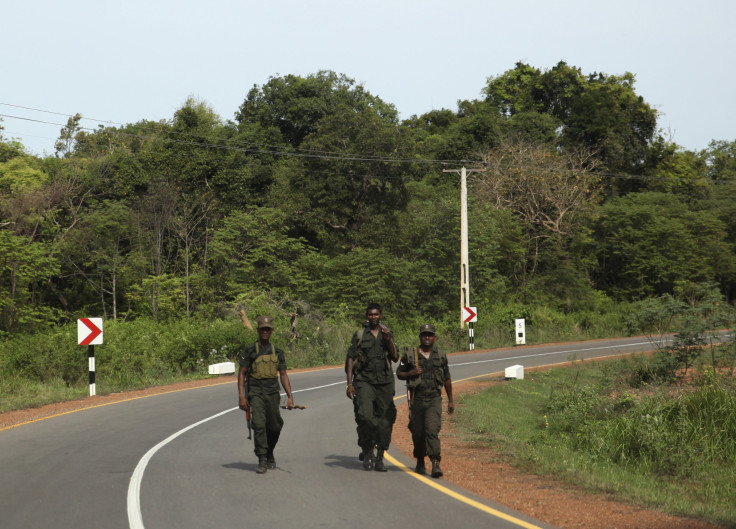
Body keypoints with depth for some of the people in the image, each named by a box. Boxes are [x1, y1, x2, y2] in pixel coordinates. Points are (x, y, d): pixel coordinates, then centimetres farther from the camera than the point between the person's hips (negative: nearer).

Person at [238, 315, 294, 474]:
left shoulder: (277, 352, 10)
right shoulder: (250, 351, 0)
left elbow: (283, 375, 11)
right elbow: (242, 373, 0)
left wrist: (290, 397, 2)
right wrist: (241, 396, -10)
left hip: (273, 392, 3)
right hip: (256, 392, -3)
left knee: (274, 427, 7)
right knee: (258, 424, -16)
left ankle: (270, 455, 32)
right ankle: (262, 461, -14)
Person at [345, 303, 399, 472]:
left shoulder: (387, 334, 12)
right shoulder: (359, 335, 6)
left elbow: (395, 358, 4)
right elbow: (350, 359, 3)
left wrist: (388, 340, -11)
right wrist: (349, 383, -5)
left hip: (385, 382, 2)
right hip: (364, 380, -2)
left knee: (385, 420, 1)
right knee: (365, 416, -18)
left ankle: (380, 457, 10)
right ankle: (367, 451, 2)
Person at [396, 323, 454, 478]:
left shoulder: (441, 357, 8)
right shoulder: (410, 356, 3)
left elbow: (447, 380, 16)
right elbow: (399, 374, 10)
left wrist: (450, 400, 16)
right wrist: (411, 373, -11)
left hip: (434, 400, -1)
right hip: (417, 400, 1)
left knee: (432, 431, -16)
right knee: (418, 433, 8)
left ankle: (435, 464, -22)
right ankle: (420, 462, 28)